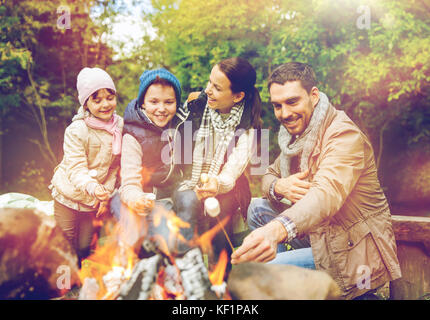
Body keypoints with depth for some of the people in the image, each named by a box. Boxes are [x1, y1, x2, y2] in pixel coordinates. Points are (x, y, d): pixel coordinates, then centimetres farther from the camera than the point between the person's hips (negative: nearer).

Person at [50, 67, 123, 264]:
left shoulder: (120, 125, -6)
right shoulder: (76, 131, -21)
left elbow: (115, 165, 1)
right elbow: (76, 170, -26)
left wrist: (106, 193, -6)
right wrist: (93, 188, -45)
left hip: (95, 200, 4)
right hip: (69, 195, -3)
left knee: (85, 247, 16)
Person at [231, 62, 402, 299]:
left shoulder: (344, 135, -24)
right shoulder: (297, 133, 6)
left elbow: (328, 193, -42)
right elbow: (270, 175, 12)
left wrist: (276, 229, -61)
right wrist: (279, 187, -16)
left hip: (355, 255, -9)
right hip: (321, 234, 9)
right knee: (258, 208, 7)